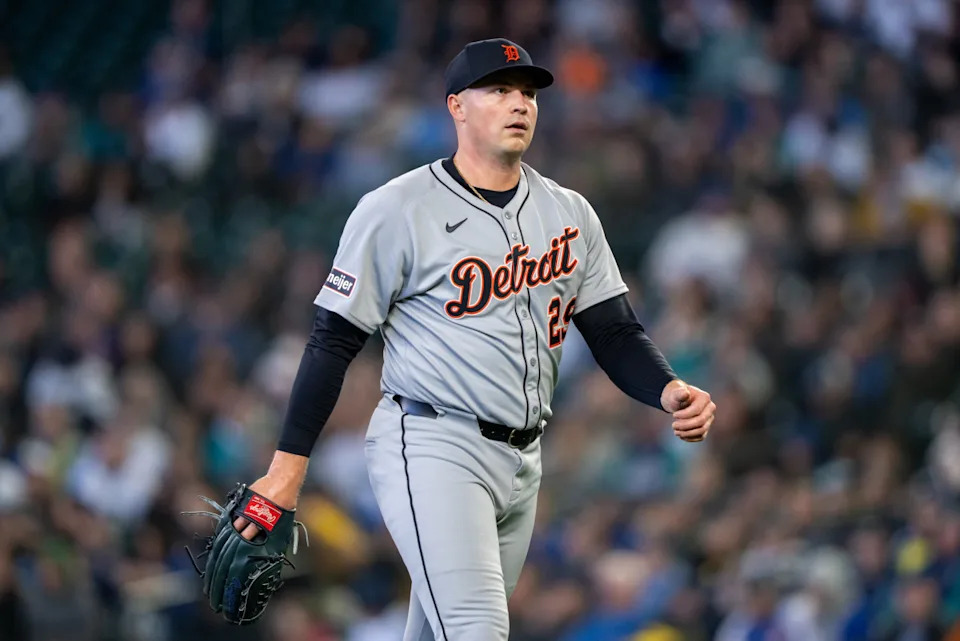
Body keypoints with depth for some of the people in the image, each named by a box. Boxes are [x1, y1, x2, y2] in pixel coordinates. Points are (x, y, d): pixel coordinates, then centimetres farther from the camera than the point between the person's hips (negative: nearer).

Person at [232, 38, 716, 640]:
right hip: (432, 449, -6)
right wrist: (288, 466, -9)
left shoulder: (569, 212, 12)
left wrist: (669, 391, -11)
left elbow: (615, 331, 10)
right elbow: (334, 341, -5)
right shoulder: (396, 210, -5)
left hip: (522, 464, 6)